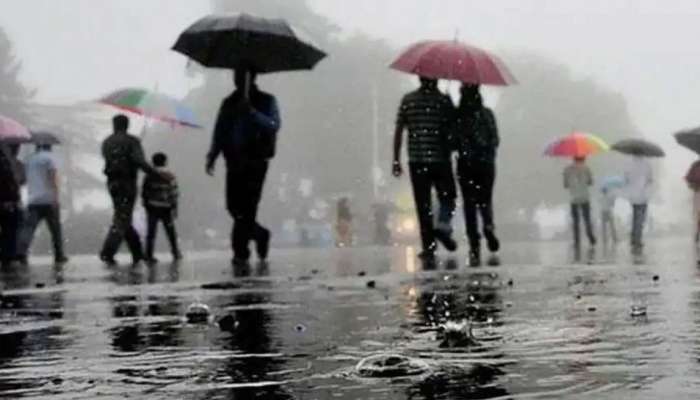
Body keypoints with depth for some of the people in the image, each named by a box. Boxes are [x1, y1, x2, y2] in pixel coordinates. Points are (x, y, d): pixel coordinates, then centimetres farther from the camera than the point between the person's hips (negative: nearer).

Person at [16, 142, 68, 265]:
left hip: (32, 200, 4)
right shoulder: (49, 157, -1)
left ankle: (21, 252, -27)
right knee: (55, 229, 9)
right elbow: (54, 177, -12)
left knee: (28, 227, -7)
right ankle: (59, 255, 15)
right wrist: (56, 197, -16)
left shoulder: (29, 160, 17)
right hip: (48, 199, -4)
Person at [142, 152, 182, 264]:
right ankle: (176, 253, 25)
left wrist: (146, 206, 12)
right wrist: (174, 209, -4)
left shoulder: (149, 177, -2)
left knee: (151, 232, 4)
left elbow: (144, 193, 1)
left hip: (152, 208, 1)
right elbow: (173, 195, -10)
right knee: (171, 232, 14)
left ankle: (149, 255, 0)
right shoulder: (170, 177, -8)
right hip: (166, 209, -1)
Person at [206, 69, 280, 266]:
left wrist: (252, 112, -25)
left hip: (256, 162, -5)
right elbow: (219, 132, 13)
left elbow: (274, 125, -12)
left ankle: (241, 251, -6)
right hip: (235, 162, 5)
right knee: (234, 206, 1)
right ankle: (259, 234, 24)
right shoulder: (229, 103, 17)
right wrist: (212, 156, 0)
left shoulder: (266, 101, 4)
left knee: (247, 207, -10)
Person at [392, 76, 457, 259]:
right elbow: (452, 131, -4)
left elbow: (398, 131, 2)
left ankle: (429, 246, 2)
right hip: (441, 159, -2)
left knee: (423, 205, 5)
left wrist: (396, 160, 5)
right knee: (447, 197, 14)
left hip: (416, 160, 2)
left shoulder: (408, 100, 5)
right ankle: (443, 227, -11)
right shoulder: (444, 100, -1)